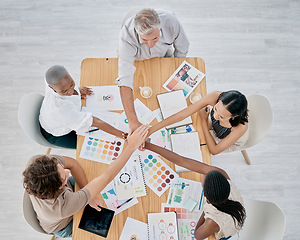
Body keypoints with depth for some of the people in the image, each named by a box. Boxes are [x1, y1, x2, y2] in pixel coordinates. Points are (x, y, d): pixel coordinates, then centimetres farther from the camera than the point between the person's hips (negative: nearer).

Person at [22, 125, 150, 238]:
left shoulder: (36, 162, -38)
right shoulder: (65, 206, -50)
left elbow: (72, 163, -23)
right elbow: (107, 177, -49)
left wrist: (88, 195, -25)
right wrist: (131, 146, -47)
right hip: (64, 227, -4)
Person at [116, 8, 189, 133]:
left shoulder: (171, 21, -37)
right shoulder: (126, 35, -43)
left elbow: (182, 49, -14)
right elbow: (125, 79, -50)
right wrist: (133, 122, -57)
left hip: (162, 57, 2)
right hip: (136, 60, -1)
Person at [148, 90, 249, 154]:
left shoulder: (241, 126, -44)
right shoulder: (215, 97, -39)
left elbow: (214, 150, -31)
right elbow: (181, 115, -37)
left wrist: (203, 120, -29)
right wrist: (150, 130, -39)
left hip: (232, 140, -3)